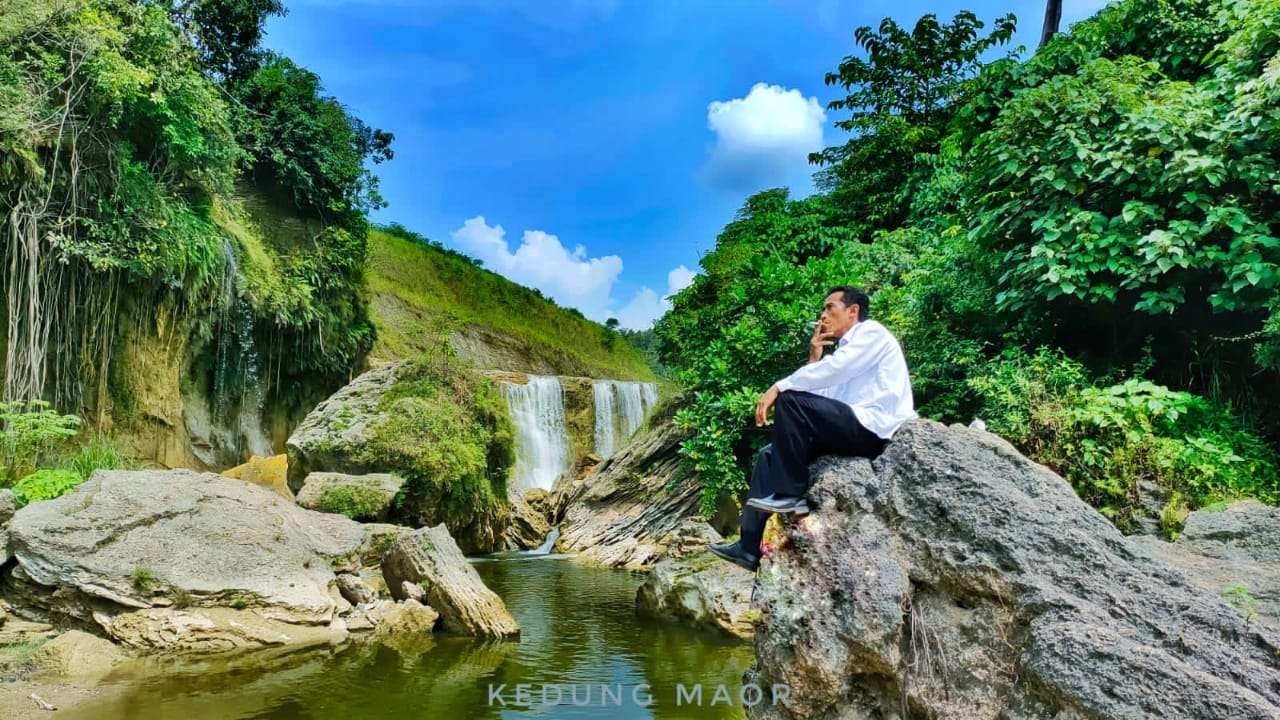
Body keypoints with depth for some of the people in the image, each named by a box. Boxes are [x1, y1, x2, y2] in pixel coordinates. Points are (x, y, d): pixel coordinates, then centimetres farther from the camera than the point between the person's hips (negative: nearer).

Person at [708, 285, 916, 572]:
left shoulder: (870, 331, 0)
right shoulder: (846, 350, 25)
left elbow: (831, 370, -17)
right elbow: (823, 397, 15)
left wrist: (777, 387, -14)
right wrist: (814, 357, 13)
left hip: (874, 428, -9)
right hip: (857, 429, 9)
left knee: (791, 399, -22)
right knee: (769, 455, 2)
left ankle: (792, 494, -14)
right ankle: (749, 547, -3)